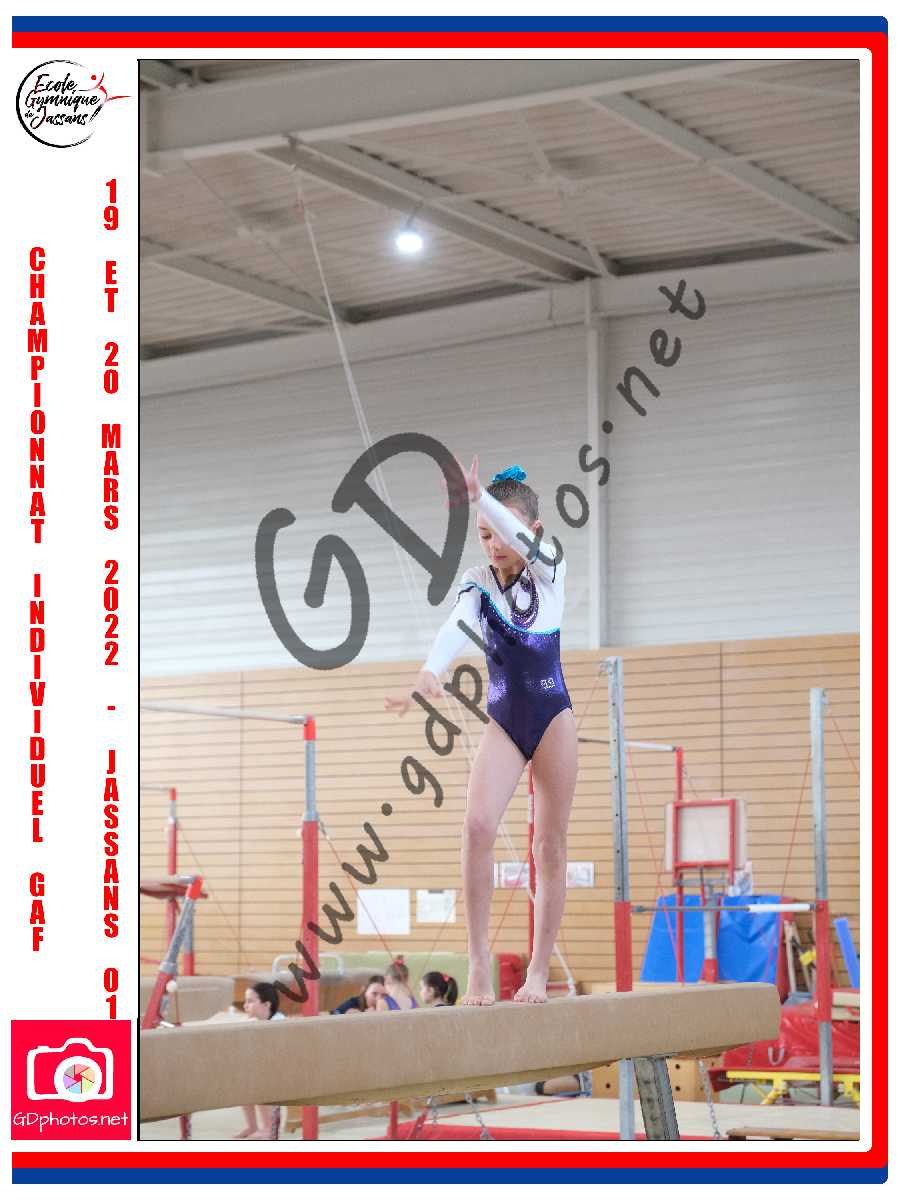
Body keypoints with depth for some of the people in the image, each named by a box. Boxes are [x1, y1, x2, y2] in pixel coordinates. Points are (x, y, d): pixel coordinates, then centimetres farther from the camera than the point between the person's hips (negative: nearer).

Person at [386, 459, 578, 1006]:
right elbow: (457, 629, -22)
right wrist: (429, 674, -44)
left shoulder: (550, 569, -5)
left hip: (552, 718, -1)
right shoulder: (477, 582, -2)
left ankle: (539, 971, 6)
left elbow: (523, 541, -28)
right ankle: (479, 962, -18)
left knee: (550, 844, 1)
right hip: (503, 721, 1)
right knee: (478, 825, -20)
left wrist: (476, 496, -47)